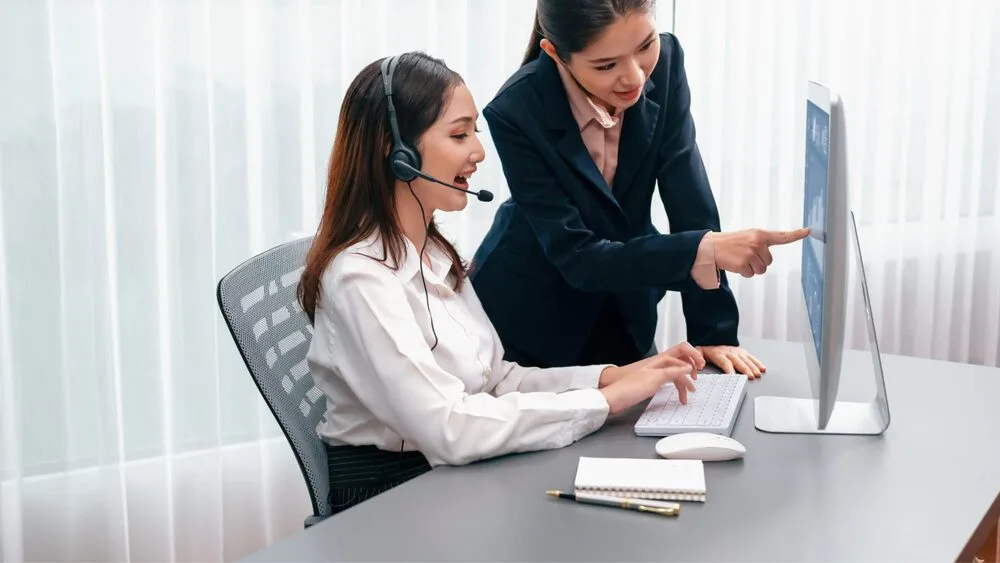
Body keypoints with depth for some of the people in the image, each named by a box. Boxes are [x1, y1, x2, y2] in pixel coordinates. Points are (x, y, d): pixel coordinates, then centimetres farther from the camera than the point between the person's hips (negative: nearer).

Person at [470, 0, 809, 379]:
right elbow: (576, 258, -29)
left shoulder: (664, 62, -18)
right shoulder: (516, 112, -29)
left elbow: (689, 199, -17)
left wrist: (713, 333, -19)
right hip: (530, 313, -3)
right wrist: (705, 249, -40)